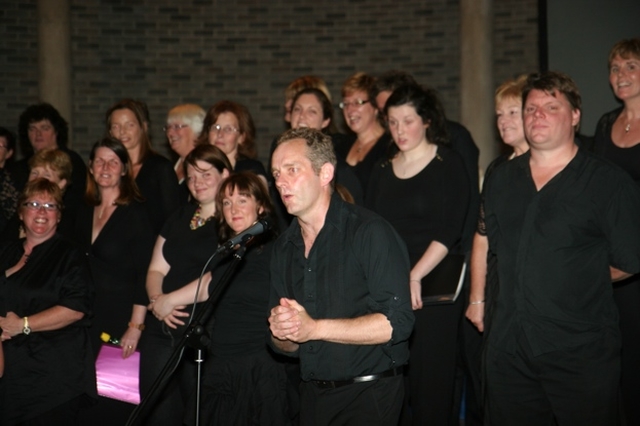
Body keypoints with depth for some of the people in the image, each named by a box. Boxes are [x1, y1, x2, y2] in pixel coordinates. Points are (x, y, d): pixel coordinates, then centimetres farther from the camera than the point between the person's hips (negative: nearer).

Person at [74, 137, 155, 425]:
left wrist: (136, 327, -17)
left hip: (120, 319, -5)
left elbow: (144, 274, -12)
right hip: (86, 320, 5)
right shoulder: (84, 213, 11)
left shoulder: (135, 214, -7)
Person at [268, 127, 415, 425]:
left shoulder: (369, 231, -12)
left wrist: (314, 327, -19)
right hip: (313, 395, 6)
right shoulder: (284, 247, 8)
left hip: (369, 395, -6)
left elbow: (397, 322, -21)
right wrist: (280, 334, -10)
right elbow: (287, 346, 13)